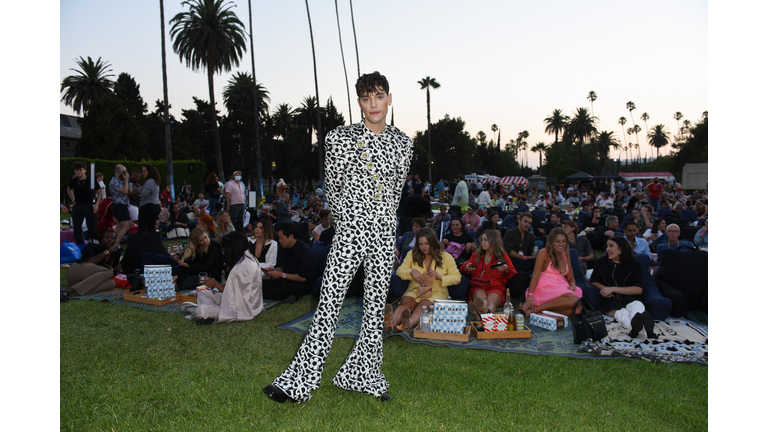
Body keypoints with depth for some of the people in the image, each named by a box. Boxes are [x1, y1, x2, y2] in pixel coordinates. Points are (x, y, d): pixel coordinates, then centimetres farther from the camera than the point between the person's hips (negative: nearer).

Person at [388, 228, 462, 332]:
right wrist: (411, 271, -12)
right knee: (406, 302, -33)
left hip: (436, 292, -1)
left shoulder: (446, 257, 8)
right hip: (415, 289, 2)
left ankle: (409, 324, -65)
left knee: (424, 304, -36)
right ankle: (392, 321, -62)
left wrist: (440, 277, -11)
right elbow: (400, 271, 10)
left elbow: (457, 277, 7)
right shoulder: (412, 254, 11)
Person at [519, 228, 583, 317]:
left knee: (577, 309, -25)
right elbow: (535, 275, -9)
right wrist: (529, 298, -20)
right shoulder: (543, 253, -1)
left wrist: (572, 286, -6)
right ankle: (535, 309, -27)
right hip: (545, 289, -7)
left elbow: (571, 278, 21)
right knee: (573, 299, -32)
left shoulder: (566, 256, 19)